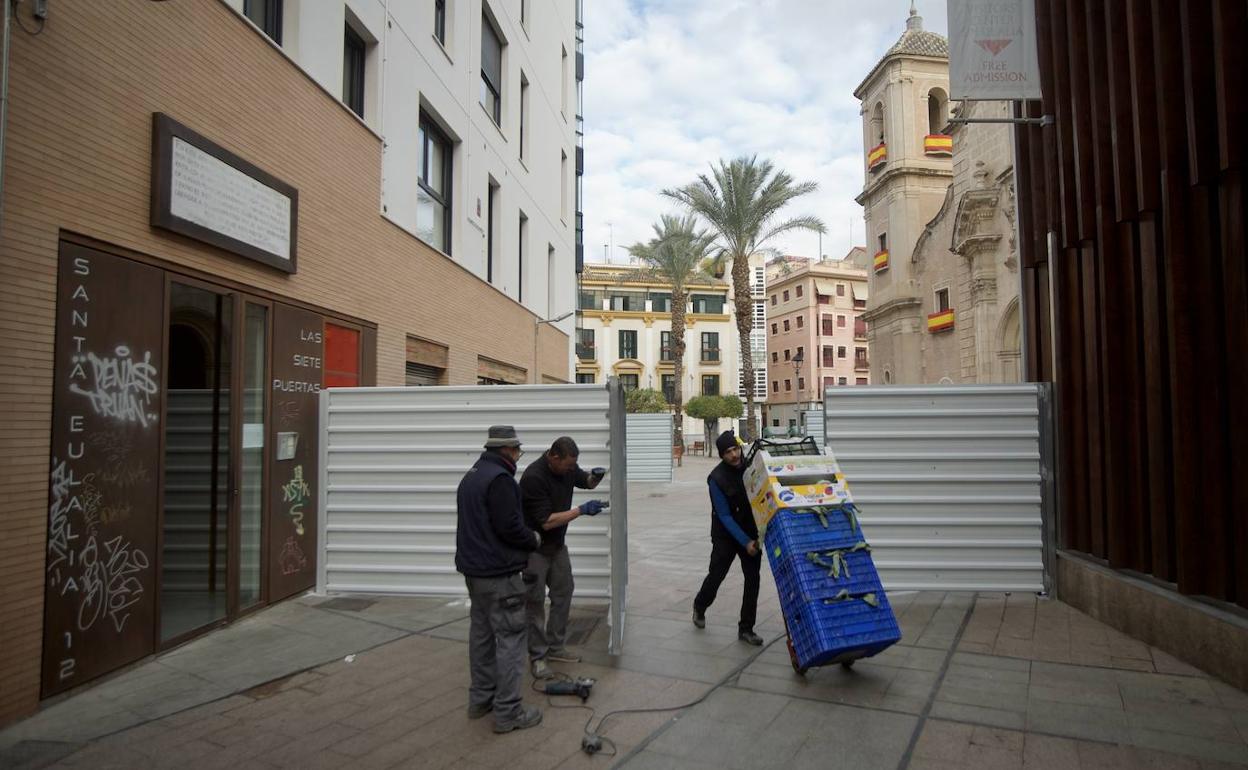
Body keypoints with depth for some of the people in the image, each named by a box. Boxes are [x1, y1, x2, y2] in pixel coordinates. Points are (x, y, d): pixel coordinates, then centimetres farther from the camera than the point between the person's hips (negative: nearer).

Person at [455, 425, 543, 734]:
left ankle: (481, 698, 28)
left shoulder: (471, 476, 13)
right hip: (499, 573, -10)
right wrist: (534, 540, -5)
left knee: (482, 633, 17)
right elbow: (509, 527, -24)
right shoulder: (500, 479, -19)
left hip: (474, 569, 10)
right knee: (510, 638, -4)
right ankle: (508, 712, 1)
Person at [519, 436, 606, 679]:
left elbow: (587, 482, 13)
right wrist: (582, 510, -28)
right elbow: (546, 521, -29)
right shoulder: (534, 477, -29)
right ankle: (537, 656, 10)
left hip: (557, 544, 8)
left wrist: (596, 476, -11)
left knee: (563, 594, 11)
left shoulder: (567, 467, -6)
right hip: (535, 547, -8)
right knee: (535, 601, -1)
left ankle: (555, 647, 23)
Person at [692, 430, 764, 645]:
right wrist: (745, 542, -22)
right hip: (726, 534, -3)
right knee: (716, 575, 7)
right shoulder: (717, 478, -20)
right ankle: (700, 607, 38)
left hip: (751, 531, 3)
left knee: (753, 577, -2)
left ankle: (746, 629, 9)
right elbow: (724, 516, -17)